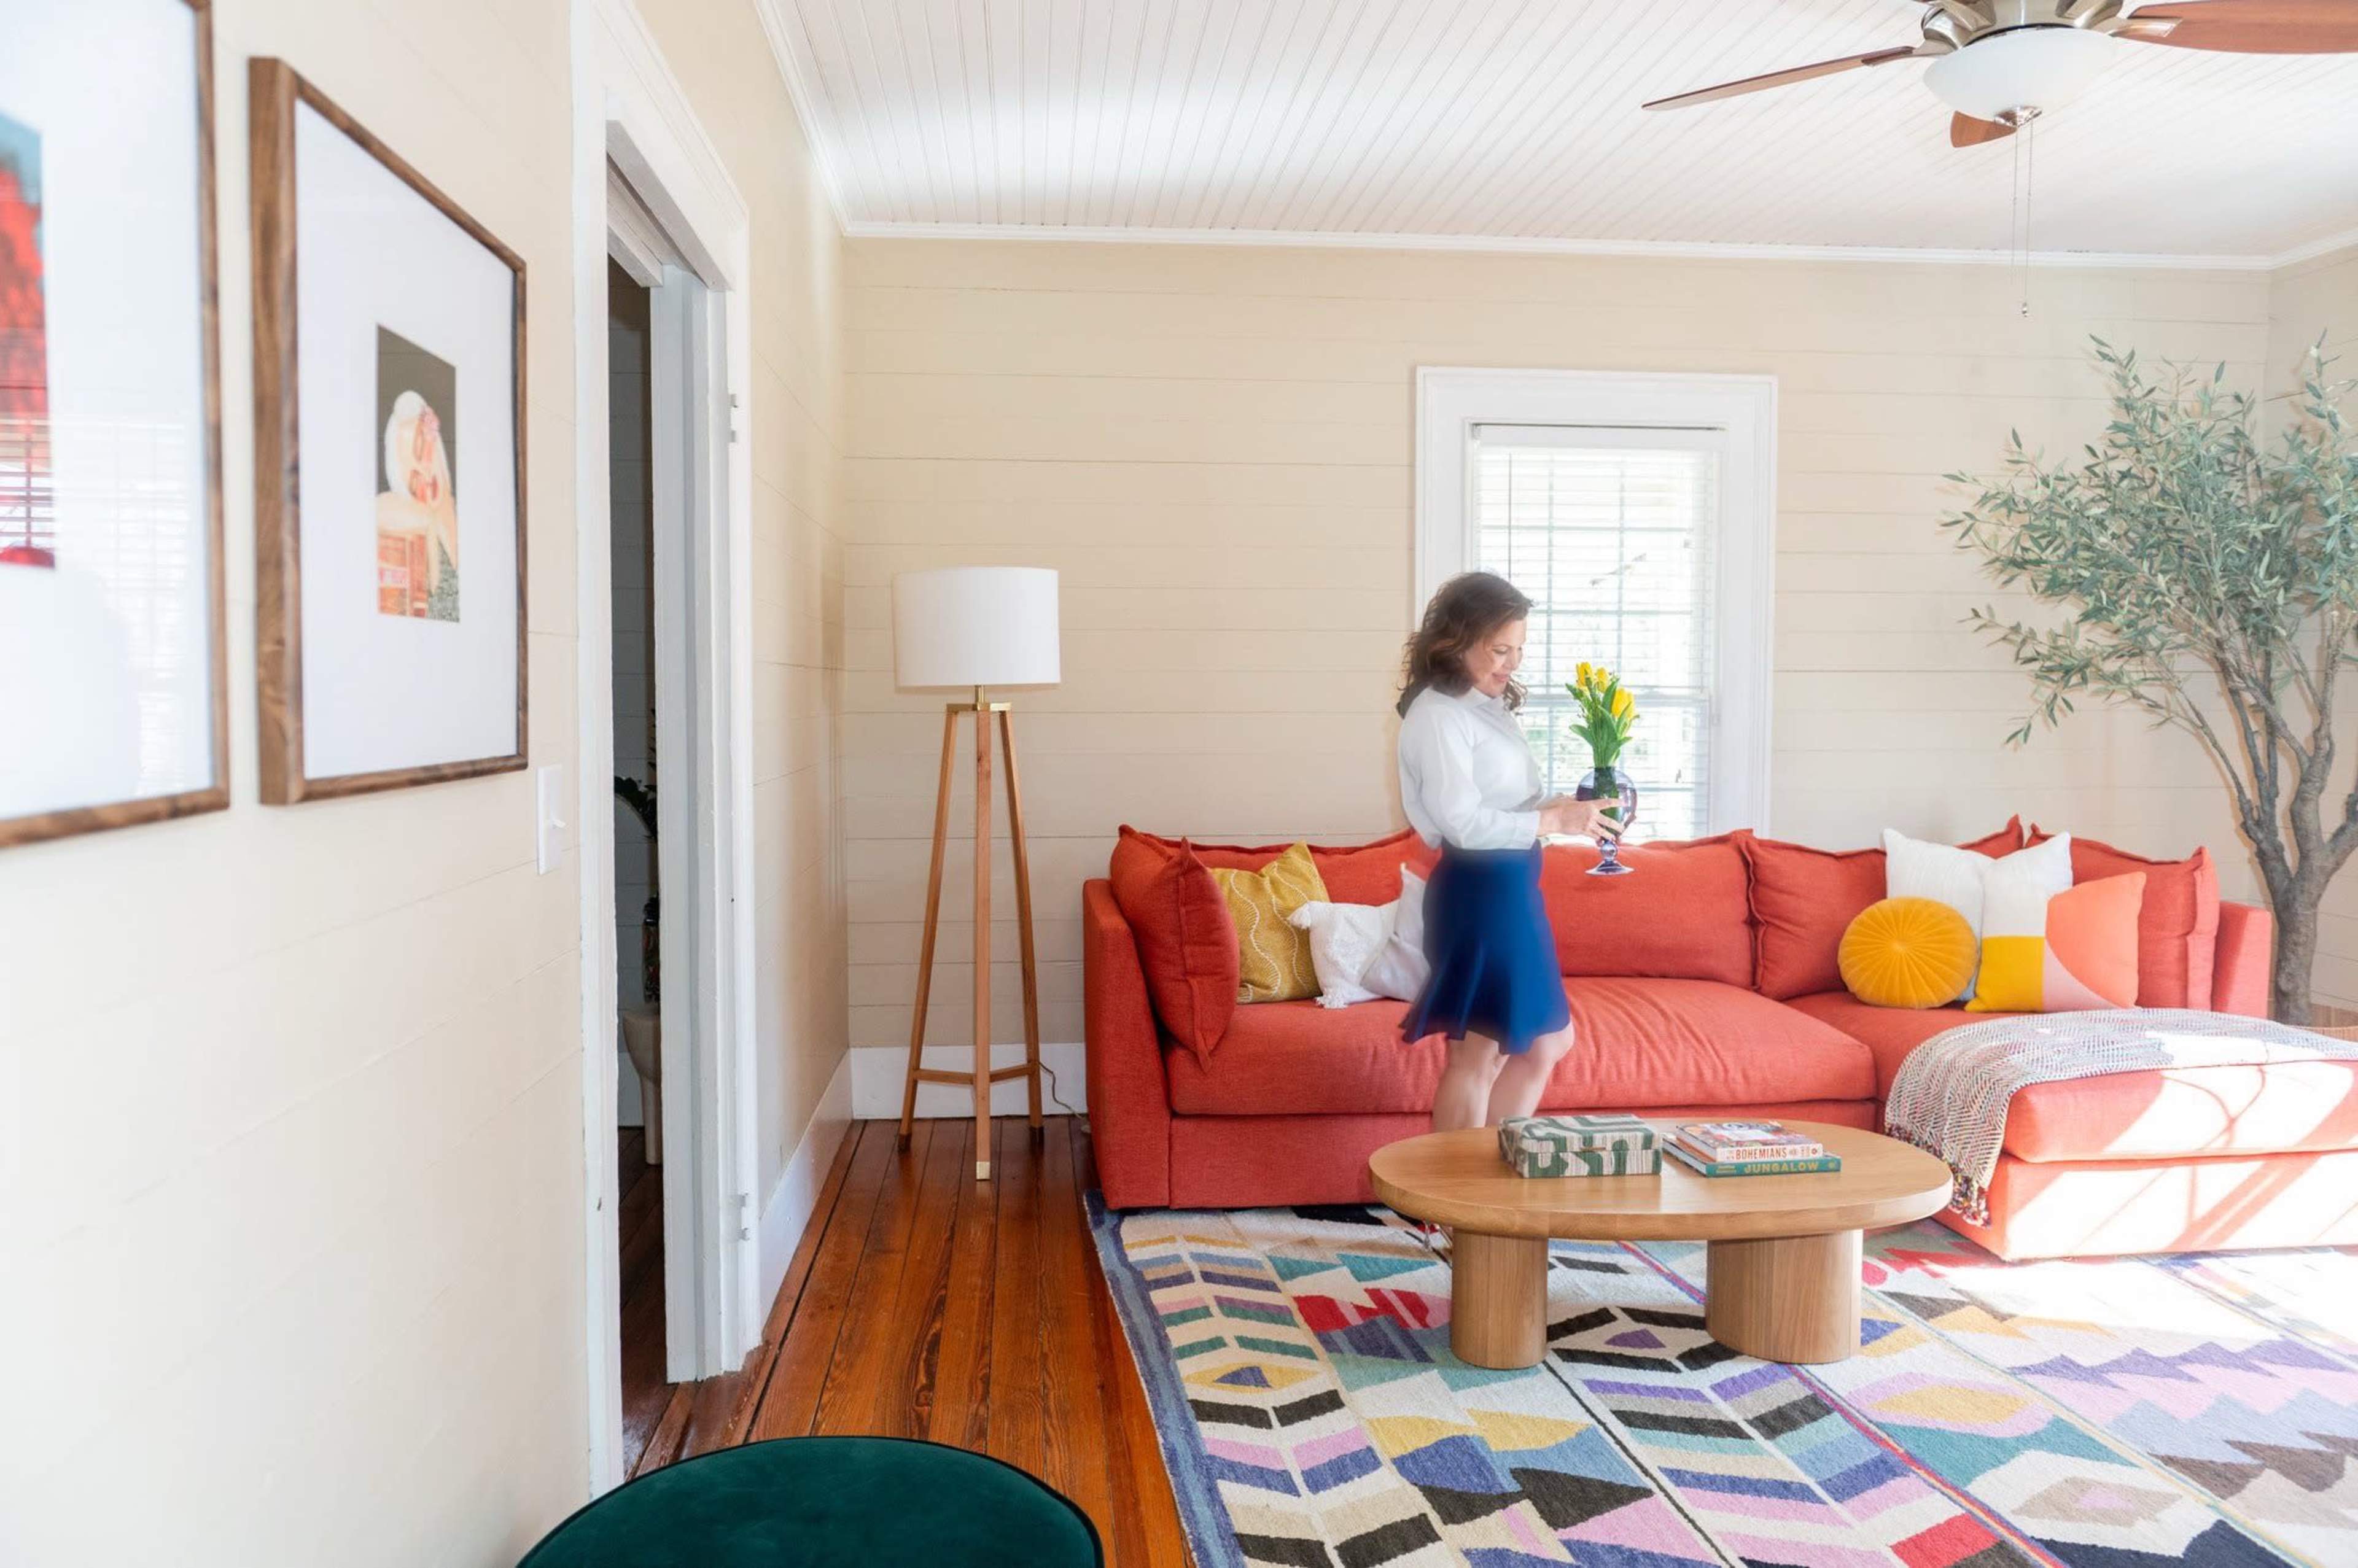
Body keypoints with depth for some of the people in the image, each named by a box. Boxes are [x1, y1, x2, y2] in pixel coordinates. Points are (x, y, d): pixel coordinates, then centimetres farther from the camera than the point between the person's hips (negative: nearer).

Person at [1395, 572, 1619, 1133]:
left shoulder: (1489, 706, 14)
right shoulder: (1437, 714, -15)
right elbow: (1465, 824, -21)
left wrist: (1567, 806, 2)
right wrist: (1557, 820, -19)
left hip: (1511, 889, 10)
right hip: (1478, 894, -10)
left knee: (1547, 1043, 18)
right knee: (1476, 1055, 0)